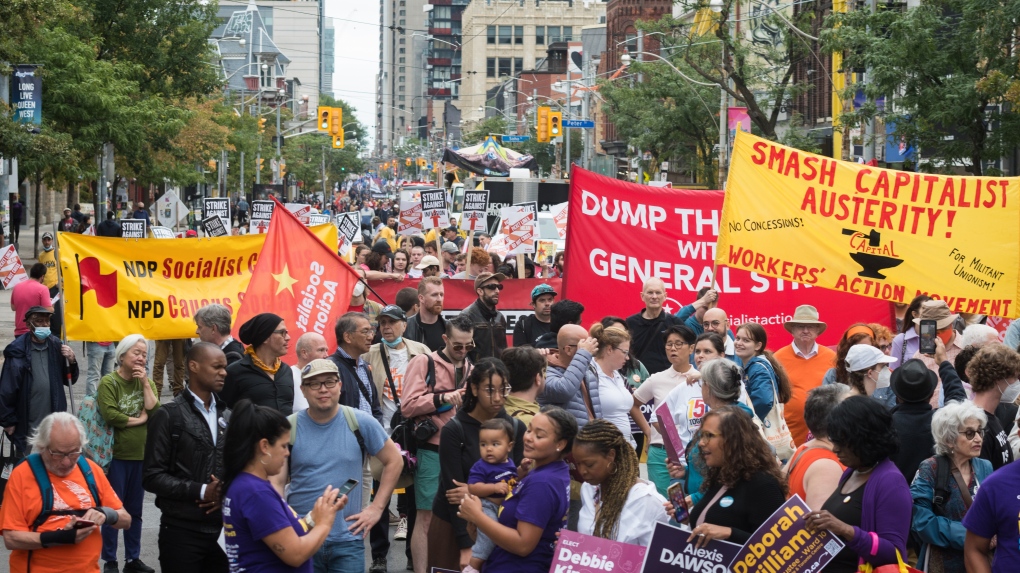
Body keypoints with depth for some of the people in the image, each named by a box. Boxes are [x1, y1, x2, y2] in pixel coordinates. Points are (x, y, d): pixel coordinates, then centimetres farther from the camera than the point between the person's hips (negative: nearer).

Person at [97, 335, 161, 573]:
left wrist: (145, 383, -11)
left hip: (141, 455, 5)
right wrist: (139, 420, -11)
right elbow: (109, 415, -21)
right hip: (115, 455, -5)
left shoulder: (147, 382, 8)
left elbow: (155, 411, -6)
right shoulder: (108, 382, -8)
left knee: (135, 510, 12)